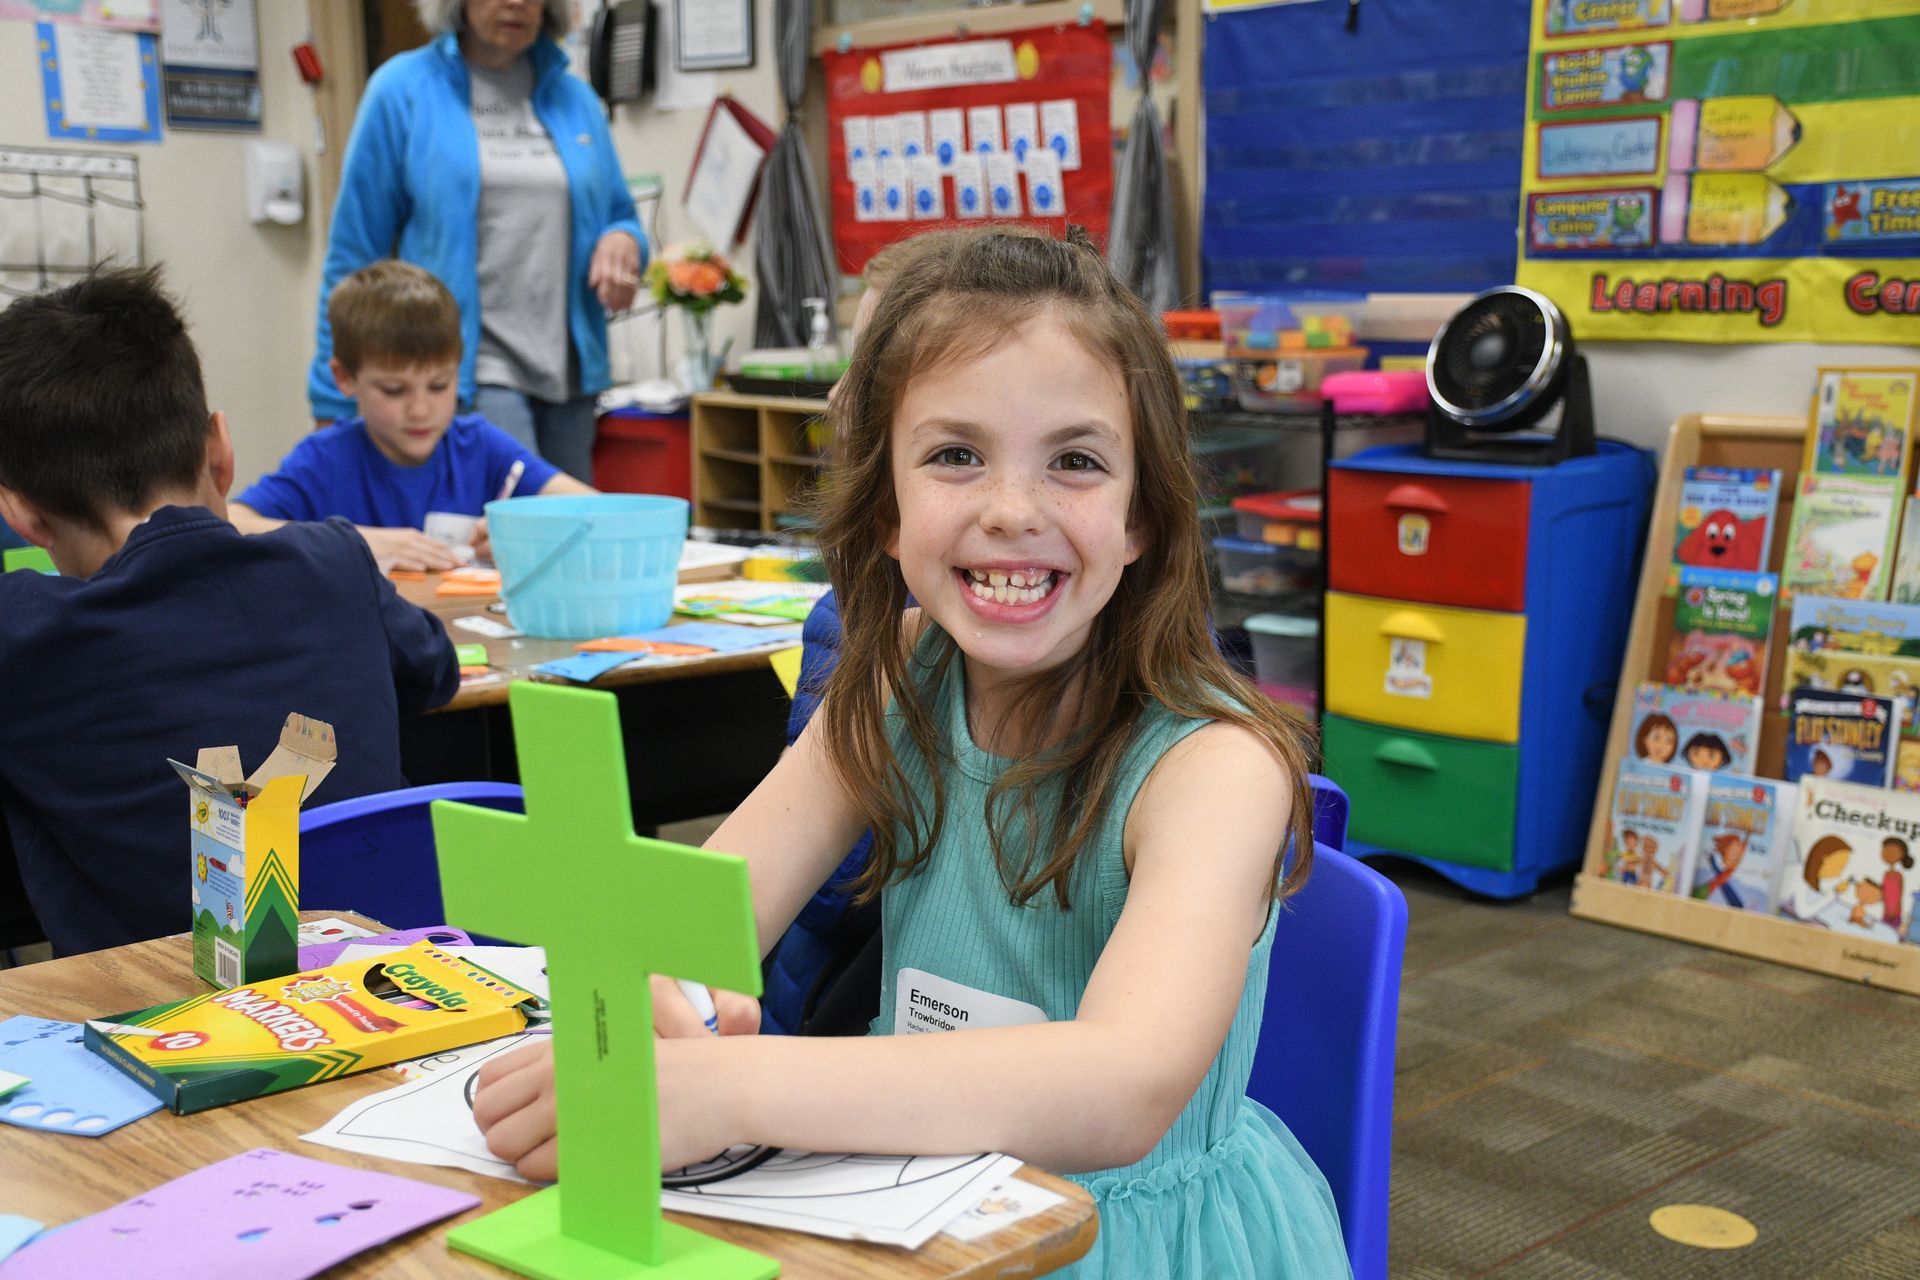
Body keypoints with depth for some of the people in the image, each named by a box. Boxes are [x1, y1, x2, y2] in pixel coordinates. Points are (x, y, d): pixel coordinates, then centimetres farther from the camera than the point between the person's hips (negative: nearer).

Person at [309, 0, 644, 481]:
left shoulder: (574, 98, 12)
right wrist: (334, 400, -1)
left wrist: (622, 242, -7)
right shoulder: (404, 89, 0)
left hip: (567, 373, 5)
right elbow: (355, 252, 1)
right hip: (466, 371, -5)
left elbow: (618, 218, 20)